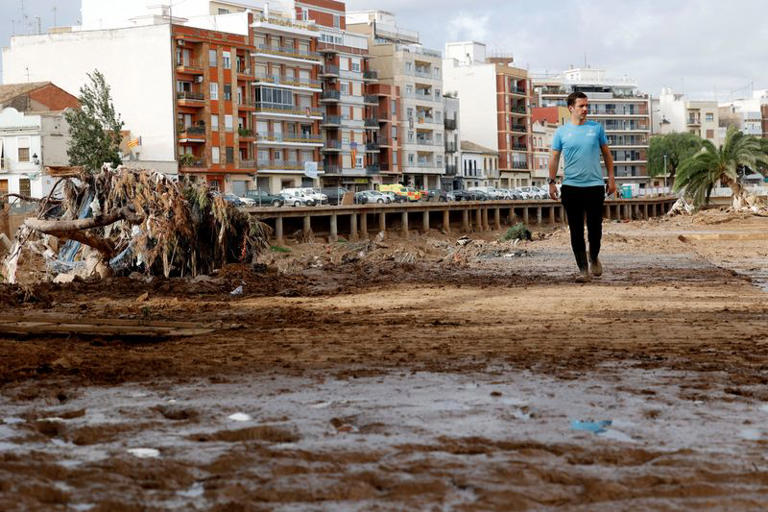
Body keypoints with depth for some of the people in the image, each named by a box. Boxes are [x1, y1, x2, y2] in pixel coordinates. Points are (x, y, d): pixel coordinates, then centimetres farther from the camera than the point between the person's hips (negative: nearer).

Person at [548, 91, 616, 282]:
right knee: (576, 230, -1)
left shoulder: (596, 128, 6)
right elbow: (555, 158, 7)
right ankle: (583, 268, 3)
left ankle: (594, 258, 28)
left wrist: (611, 178, 8)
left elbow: (606, 154, 12)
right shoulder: (561, 132, 4)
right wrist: (552, 182, -2)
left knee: (595, 227, 1)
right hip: (571, 187, 0)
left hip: (595, 185, 0)